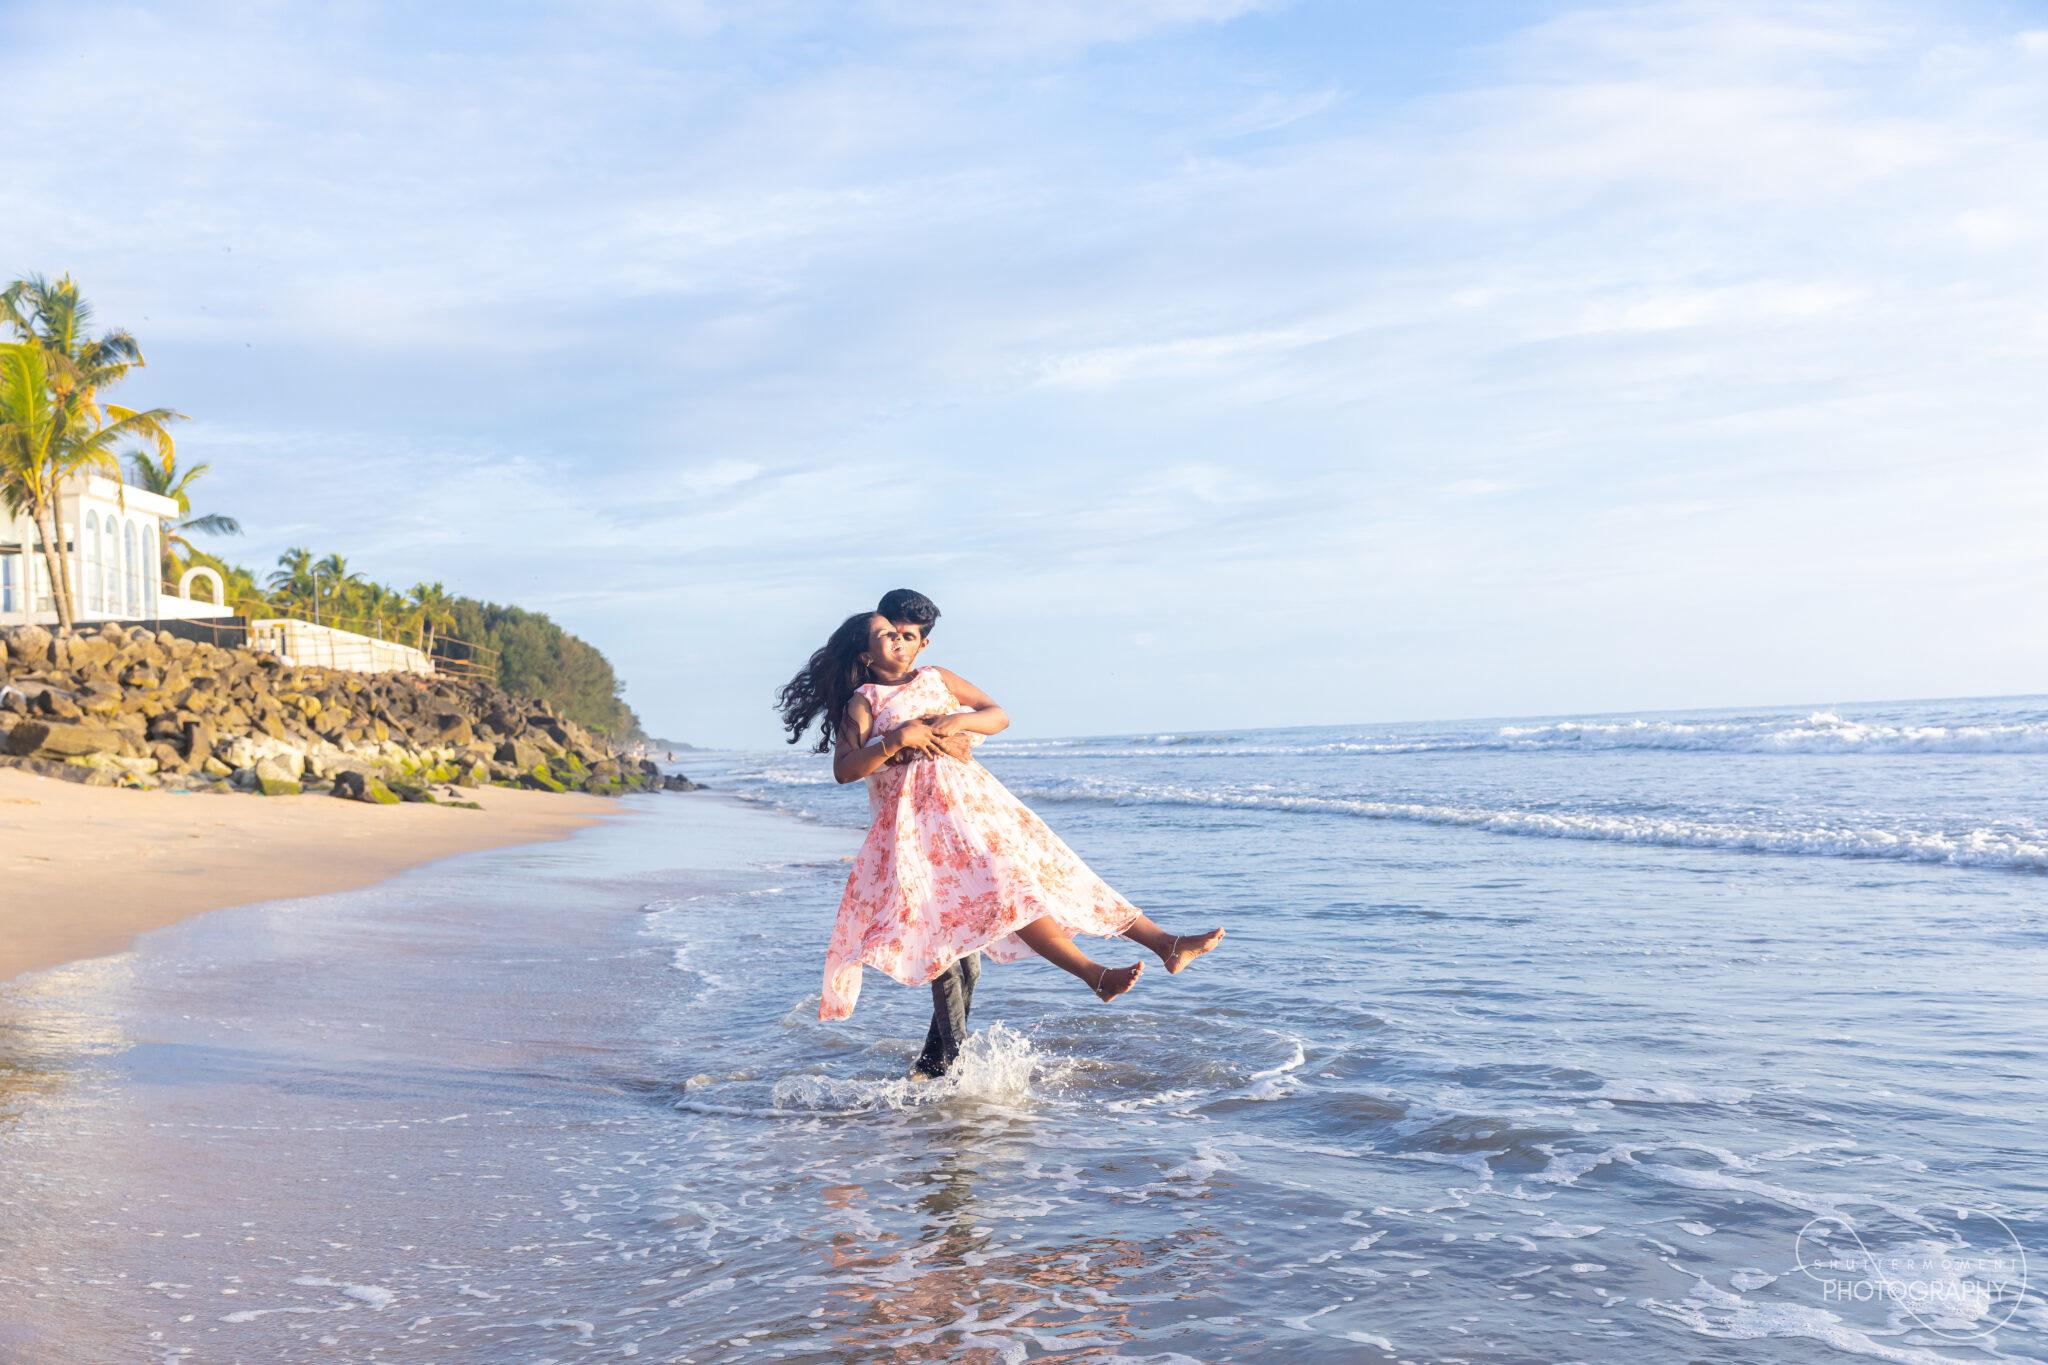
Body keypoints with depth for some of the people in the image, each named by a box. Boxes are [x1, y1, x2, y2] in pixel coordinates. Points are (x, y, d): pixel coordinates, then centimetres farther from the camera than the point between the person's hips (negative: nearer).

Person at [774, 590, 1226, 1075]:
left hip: (974, 797, 5)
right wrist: (897, 739, -20)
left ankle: (1165, 944, -7)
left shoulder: (937, 678, 17)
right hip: (920, 818, -5)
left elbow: (1000, 716, 12)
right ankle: (1095, 975, -32)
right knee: (1003, 886, -23)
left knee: (1044, 867, -3)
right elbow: (844, 769, -9)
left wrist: (959, 720, -8)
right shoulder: (862, 703, 5)